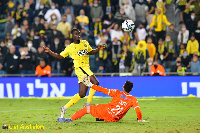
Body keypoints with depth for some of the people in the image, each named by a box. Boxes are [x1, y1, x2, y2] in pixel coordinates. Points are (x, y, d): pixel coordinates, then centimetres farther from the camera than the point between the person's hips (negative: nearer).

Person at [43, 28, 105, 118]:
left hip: (86, 68, 6)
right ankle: (88, 103, -20)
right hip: (80, 68, -6)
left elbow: (91, 52, 29)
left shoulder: (85, 43, 16)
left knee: (82, 94, 5)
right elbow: (60, 56, 6)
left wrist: (98, 49, 10)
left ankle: (65, 108, 12)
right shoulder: (70, 48, 2)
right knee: (95, 82, -26)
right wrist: (49, 51, -5)